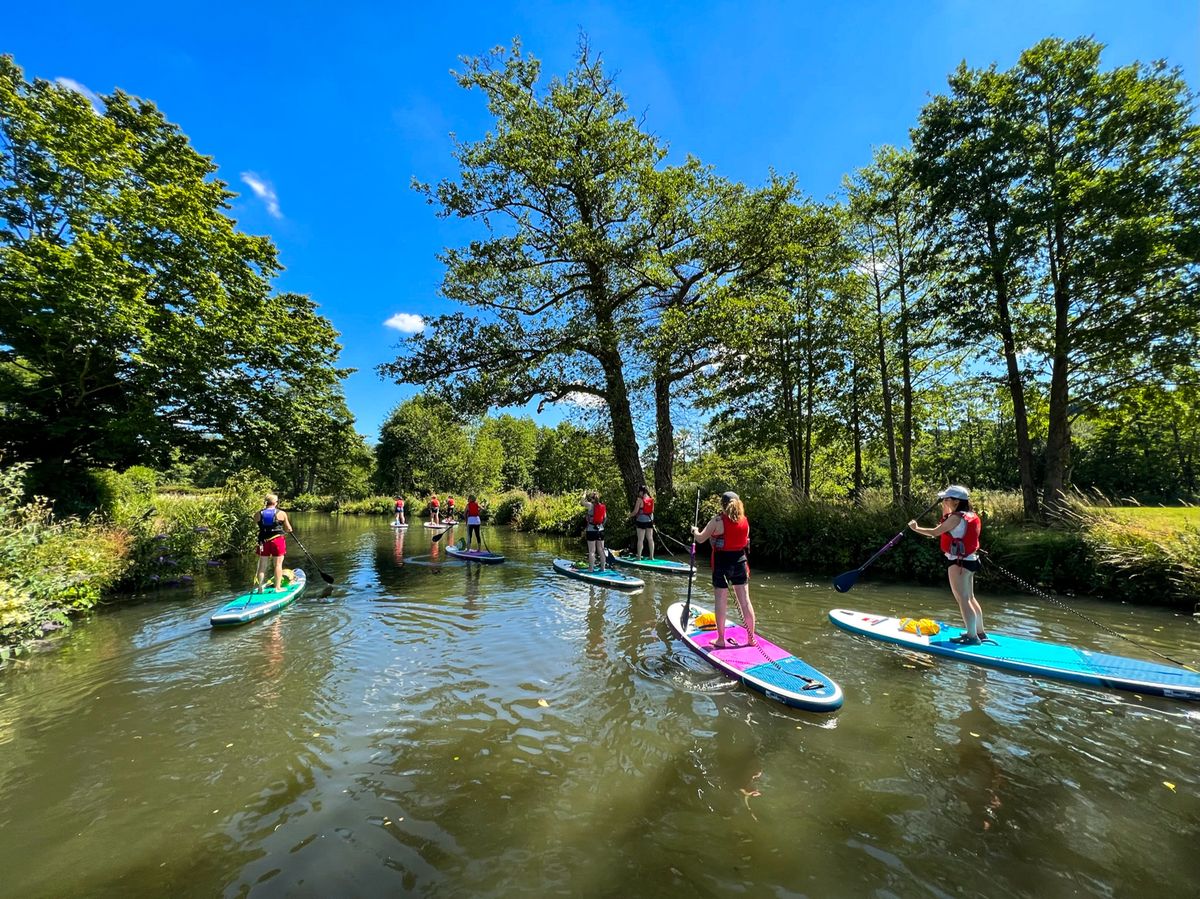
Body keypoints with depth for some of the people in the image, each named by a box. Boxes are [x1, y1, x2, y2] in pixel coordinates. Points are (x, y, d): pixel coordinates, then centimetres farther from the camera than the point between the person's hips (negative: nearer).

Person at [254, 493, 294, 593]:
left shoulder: (258, 514, 1)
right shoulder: (282, 513, -5)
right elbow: (288, 529, 1)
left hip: (263, 541, 3)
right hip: (278, 540, -3)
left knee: (262, 566, 11)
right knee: (278, 564, 5)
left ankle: (260, 587, 16)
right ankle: (278, 587, 9)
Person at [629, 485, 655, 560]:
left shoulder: (640, 499, -13)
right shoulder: (651, 499, 3)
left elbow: (635, 511, -11)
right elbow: (652, 510, 9)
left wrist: (630, 515, 6)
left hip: (641, 520, -5)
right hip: (650, 520, 5)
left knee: (640, 539, 0)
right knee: (650, 539, 10)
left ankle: (639, 557, 3)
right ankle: (651, 556, 15)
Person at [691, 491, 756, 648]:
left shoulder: (717, 520, -14)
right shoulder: (745, 521, 0)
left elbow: (700, 539, -5)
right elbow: (746, 542, 12)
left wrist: (694, 531, 16)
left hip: (722, 563, -4)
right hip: (740, 561, 4)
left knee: (721, 601, 5)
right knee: (745, 600, 10)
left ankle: (721, 640, 13)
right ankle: (751, 638, 21)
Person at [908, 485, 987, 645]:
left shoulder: (956, 517, -17)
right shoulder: (969, 516, 10)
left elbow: (935, 532, -18)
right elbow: (946, 530, 20)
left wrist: (916, 528, -6)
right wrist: (946, 513, 17)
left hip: (958, 562, -10)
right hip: (970, 560, 10)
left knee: (963, 599, -4)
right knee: (970, 597, 19)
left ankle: (972, 636, 0)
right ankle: (980, 632, 30)